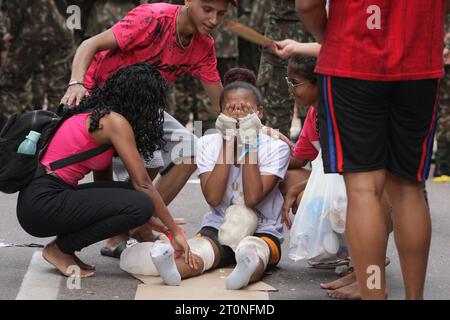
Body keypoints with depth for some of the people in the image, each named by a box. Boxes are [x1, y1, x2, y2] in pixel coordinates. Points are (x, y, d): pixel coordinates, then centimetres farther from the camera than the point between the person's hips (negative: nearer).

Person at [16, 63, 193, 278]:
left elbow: (103, 177, 21)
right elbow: (143, 184, -10)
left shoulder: (95, 114, 18)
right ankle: (60, 249, -4)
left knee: (129, 193, 7)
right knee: (140, 204, -17)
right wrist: (176, 232, -3)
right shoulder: (115, 121, -9)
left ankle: (64, 247, 7)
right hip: (42, 202, -9)